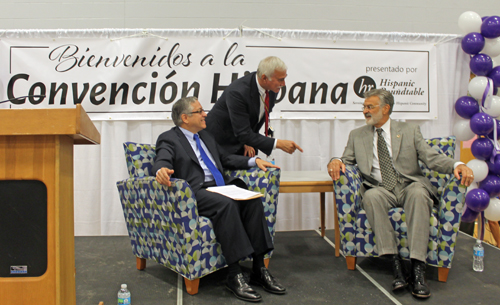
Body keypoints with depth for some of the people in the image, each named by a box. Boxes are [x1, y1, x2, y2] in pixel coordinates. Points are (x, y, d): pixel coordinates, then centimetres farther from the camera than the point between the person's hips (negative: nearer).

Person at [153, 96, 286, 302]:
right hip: (196, 193, -7)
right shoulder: (169, 139, 5)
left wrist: (254, 161, 18)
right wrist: (162, 170, -39)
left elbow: (226, 158, 31)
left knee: (253, 200, -21)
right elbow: (162, 160, -14)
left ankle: (259, 268, -18)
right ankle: (234, 276, -29)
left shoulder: (205, 136, 26)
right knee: (226, 204, -35)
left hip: (221, 187, 7)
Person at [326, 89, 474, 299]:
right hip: (380, 189, 1)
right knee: (371, 196, -35)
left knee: (418, 194, -36)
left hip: (409, 186, -1)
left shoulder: (410, 131, 13)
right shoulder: (357, 135, 18)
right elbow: (346, 161, 11)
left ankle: (417, 267, -36)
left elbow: (432, 158, 5)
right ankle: (395, 262, -32)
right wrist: (335, 162, -15)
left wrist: (457, 165, -16)